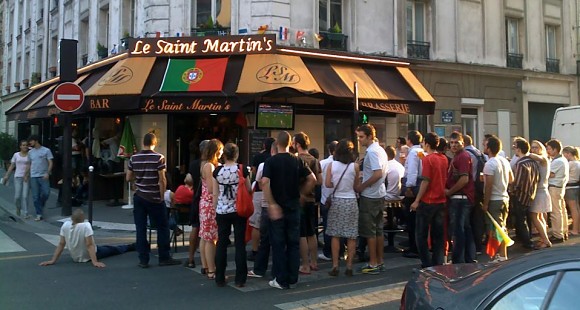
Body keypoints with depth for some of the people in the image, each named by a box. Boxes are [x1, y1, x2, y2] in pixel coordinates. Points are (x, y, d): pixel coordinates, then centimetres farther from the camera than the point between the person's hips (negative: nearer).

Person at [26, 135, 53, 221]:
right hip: (33, 176, 4)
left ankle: (41, 205, 20)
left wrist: (47, 173, -15)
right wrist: (26, 174, 9)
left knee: (46, 193, -11)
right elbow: (30, 164, 18)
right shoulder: (30, 152, 13)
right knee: (35, 196, 1)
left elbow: (50, 163, -4)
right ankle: (39, 214, 6)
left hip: (43, 176, -3)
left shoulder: (46, 150, 0)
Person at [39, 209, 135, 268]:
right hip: (88, 256, -3)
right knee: (113, 250, 19)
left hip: (75, 258, 4)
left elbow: (61, 244, -11)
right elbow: (90, 245, -30)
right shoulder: (86, 225, -30)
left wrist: (53, 260, -5)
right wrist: (95, 262, -29)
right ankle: (131, 246, 40)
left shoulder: (65, 225, -16)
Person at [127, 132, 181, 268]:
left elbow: (128, 178, 8)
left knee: (141, 229, 6)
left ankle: (143, 260, 8)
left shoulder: (134, 158, 3)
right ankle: (164, 258, 11)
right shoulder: (159, 158, -10)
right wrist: (162, 196, -4)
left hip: (139, 197, 4)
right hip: (154, 198, -4)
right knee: (162, 228, 7)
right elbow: (162, 180, -12)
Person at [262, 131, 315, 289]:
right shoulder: (297, 161, 3)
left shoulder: (271, 161, -7)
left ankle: (281, 280, 6)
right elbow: (312, 179, -1)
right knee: (293, 243, 10)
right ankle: (292, 278, 14)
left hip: (277, 207, -3)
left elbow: (265, 183, -20)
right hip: (294, 206, 3)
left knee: (278, 244, 4)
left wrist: (272, 204, -19)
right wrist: (300, 192, 9)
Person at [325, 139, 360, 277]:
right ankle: (349, 266, 8)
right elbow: (356, 185, 0)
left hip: (336, 201, 1)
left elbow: (327, 184, -4)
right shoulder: (355, 166, -6)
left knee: (335, 235, 7)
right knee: (351, 236, 5)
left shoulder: (331, 165, -5)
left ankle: (335, 266, 7)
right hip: (351, 201, -1)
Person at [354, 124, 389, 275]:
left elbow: (378, 174, -26)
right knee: (378, 229, 13)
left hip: (370, 196, -10)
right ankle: (380, 261, 19)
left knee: (369, 231, -2)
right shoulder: (380, 149, 12)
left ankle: (373, 264, 3)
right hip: (379, 194, 10)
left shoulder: (371, 152, -17)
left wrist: (361, 186, -17)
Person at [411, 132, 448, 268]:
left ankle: (427, 264, 4)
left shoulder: (427, 159, -13)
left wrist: (417, 201, -14)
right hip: (441, 201, 7)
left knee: (421, 235, 3)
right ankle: (438, 263, 12)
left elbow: (425, 181, -17)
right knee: (438, 235, 10)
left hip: (427, 201, -7)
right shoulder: (444, 159, 7)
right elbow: (444, 179, 15)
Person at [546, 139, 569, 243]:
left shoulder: (557, 162, -19)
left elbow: (550, 174, -16)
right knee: (562, 211, 16)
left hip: (554, 188, -10)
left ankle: (557, 236, -1)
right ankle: (564, 232, 25)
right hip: (561, 187, 10)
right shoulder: (563, 160, 12)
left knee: (555, 213, -5)